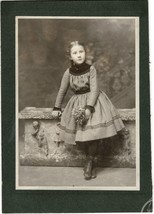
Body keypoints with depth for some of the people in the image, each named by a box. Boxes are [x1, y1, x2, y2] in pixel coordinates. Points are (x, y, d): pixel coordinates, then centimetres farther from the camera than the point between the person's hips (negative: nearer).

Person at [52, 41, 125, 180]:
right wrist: (56, 108, 14)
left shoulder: (91, 69, -8)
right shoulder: (68, 72, -2)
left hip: (93, 101, -2)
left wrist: (89, 107, -23)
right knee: (83, 135, -6)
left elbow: (94, 89, -13)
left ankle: (90, 162, -1)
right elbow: (62, 91, 10)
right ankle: (91, 164, 8)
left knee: (93, 132, -16)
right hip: (78, 104, 2)